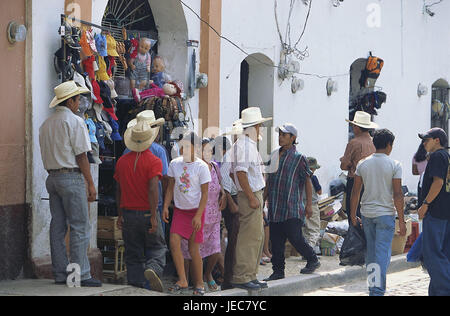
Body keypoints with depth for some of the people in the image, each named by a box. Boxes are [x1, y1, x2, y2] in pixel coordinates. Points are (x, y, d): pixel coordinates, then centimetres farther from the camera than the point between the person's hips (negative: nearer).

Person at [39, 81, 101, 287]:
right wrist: (90, 184, -8)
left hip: (52, 177, 8)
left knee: (57, 227, 9)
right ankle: (81, 275, -9)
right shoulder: (75, 121, -9)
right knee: (80, 227, -6)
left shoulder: (46, 125, 14)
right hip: (71, 177, -8)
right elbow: (81, 156, -12)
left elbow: (47, 156, 16)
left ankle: (60, 274, 11)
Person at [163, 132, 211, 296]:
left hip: (196, 210, -4)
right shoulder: (175, 164, 4)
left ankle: (199, 284, 12)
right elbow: (171, 188, 13)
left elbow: (204, 194, -9)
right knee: (174, 242, -13)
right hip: (179, 209, 4)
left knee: (193, 249, -2)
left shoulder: (201, 167, -9)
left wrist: (198, 216, -15)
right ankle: (182, 281, -6)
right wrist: (165, 207, 3)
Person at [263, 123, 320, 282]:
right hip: (275, 207, 6)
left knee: (295, 237, -8)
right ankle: (278, 271, 12)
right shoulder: (274, 155, 14)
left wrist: (309, 205, -7)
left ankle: (312, 260, 13)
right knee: (276, 240, 5)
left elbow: (307, 182, -2)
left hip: (292, 208, -6)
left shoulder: (299, 158, -3)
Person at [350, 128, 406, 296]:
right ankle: (378, 290, -12)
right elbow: (397, 195, -10)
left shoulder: (362, 164, 3)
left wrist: (353, 214, 13)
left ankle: (372, 287, 20)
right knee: (382, 253, -4)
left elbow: (355, 192, 4)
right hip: (385, 213, -4)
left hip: (366, 213, 4)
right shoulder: (394, 165, -8)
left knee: (371, 252, 14)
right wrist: (401, 220, -5)